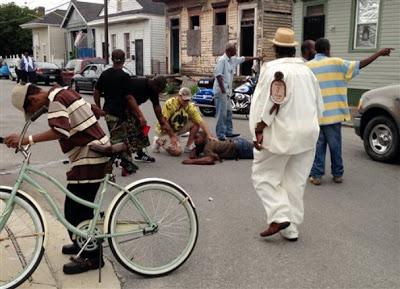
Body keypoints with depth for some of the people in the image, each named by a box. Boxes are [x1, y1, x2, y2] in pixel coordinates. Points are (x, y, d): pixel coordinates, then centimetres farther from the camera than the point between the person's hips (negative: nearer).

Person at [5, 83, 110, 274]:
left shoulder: (55, 99, -13)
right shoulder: (64, 93, 15)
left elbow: (60, 132, -31)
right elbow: (95, 112, 21)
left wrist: (26, 140, -33)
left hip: (88, 158, -10)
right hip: (97, 151, 10)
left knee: (74, 209, -4)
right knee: (82, 205, 20)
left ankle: (91, 257, 5)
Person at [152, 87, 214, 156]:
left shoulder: (190, 107, -12)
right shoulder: (170, 103, -23)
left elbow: (201, 121, -19)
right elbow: (164, 121, -23)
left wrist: (209, 136, -30)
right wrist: (172, 136, -25)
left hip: (178, 129, 5)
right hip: (165, 130, -5)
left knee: (196, 123, -14)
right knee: (177, 152, -22)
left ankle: (188, 147, -1)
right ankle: (159, 141, 5)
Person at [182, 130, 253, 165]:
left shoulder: (208, 146, -31)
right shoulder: (201, 144, -2)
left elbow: (209, 159, -50)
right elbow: (195, 150, 16)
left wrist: (192, 161, -48)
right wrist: (193, 155, -9)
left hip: (240, 146, -8)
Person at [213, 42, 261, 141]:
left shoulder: (233, 60, 13)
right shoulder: (222, 60, -13)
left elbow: (243, 59, 30)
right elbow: (218, 75, -19)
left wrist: (255, 58, 35)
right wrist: (223, 90, -23)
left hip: (227, 91, 10)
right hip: (221, 91, -10)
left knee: (228, 112, 15)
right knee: (222, 113, -8)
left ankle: (228, 131, 25)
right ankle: (220, 135, -4)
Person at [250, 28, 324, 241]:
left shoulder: (273, 69, -9)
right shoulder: (306, 70, 11)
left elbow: (269, 103, -17)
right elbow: (318, 105, 13)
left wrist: (259, 131, -12)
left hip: (281, 135, -6)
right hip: (307, 135, 6)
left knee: (263, 176, 8)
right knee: (296, 183, 11)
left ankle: (280, 216, -6)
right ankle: (291, 229, 16)